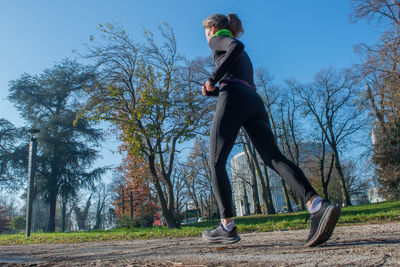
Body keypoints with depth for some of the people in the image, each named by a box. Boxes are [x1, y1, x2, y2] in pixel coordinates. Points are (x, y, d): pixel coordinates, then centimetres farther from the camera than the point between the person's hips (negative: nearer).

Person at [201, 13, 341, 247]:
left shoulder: (217, 39, 16)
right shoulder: (243, 56, 38)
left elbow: (236, 46, -9)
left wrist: (213, 78, -6)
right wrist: (212, 90, 23)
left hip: (234, 99, -7)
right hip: (255, 103, 7)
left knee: (216, 161, -1)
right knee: (273, 157, -11)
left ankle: (228, 226, -7)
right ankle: (317, 205, -31)